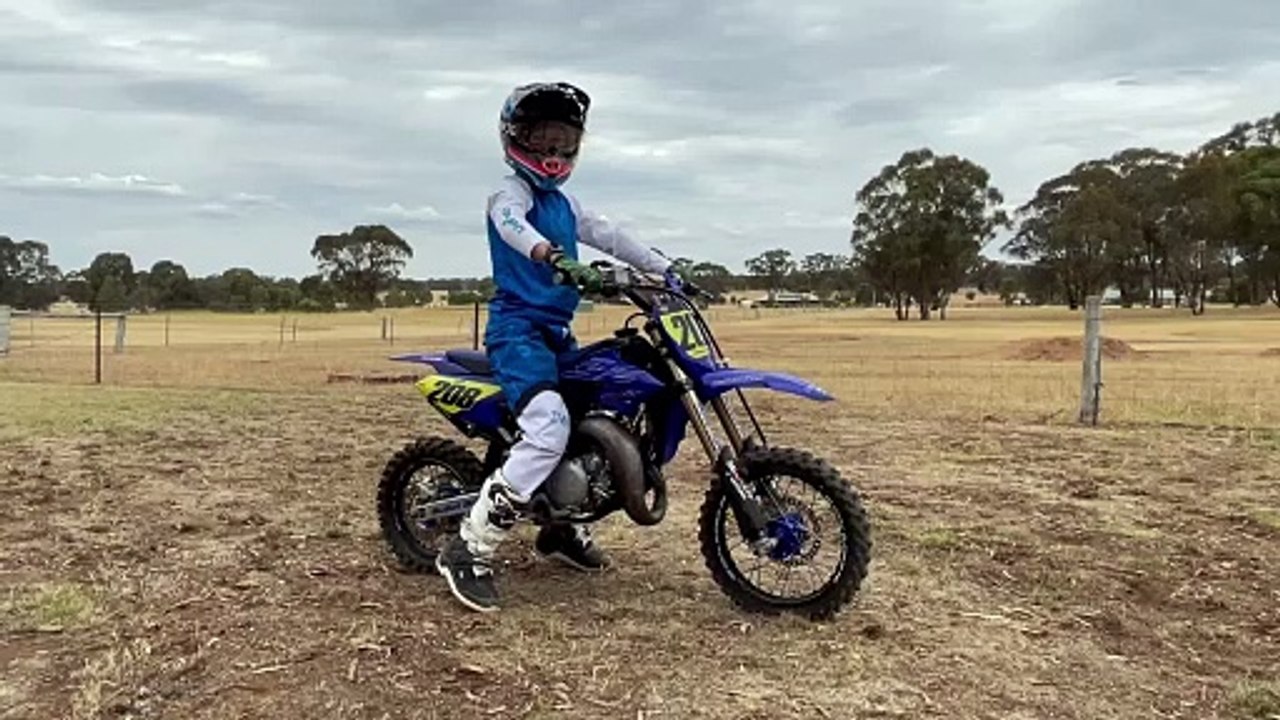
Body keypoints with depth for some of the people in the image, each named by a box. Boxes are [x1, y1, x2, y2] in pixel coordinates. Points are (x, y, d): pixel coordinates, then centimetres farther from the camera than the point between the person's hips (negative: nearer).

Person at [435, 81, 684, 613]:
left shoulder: (564, 203, 20)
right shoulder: (511, 192, -7)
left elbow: (609, 236, 23)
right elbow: (512, 225, -30)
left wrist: (665, 269, 16)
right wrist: (555, 259, -50)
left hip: (557, 331, 10)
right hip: (518, 328, -10)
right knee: (549, 430, -28)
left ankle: (562, 526, 30)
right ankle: (468, 551, -21)